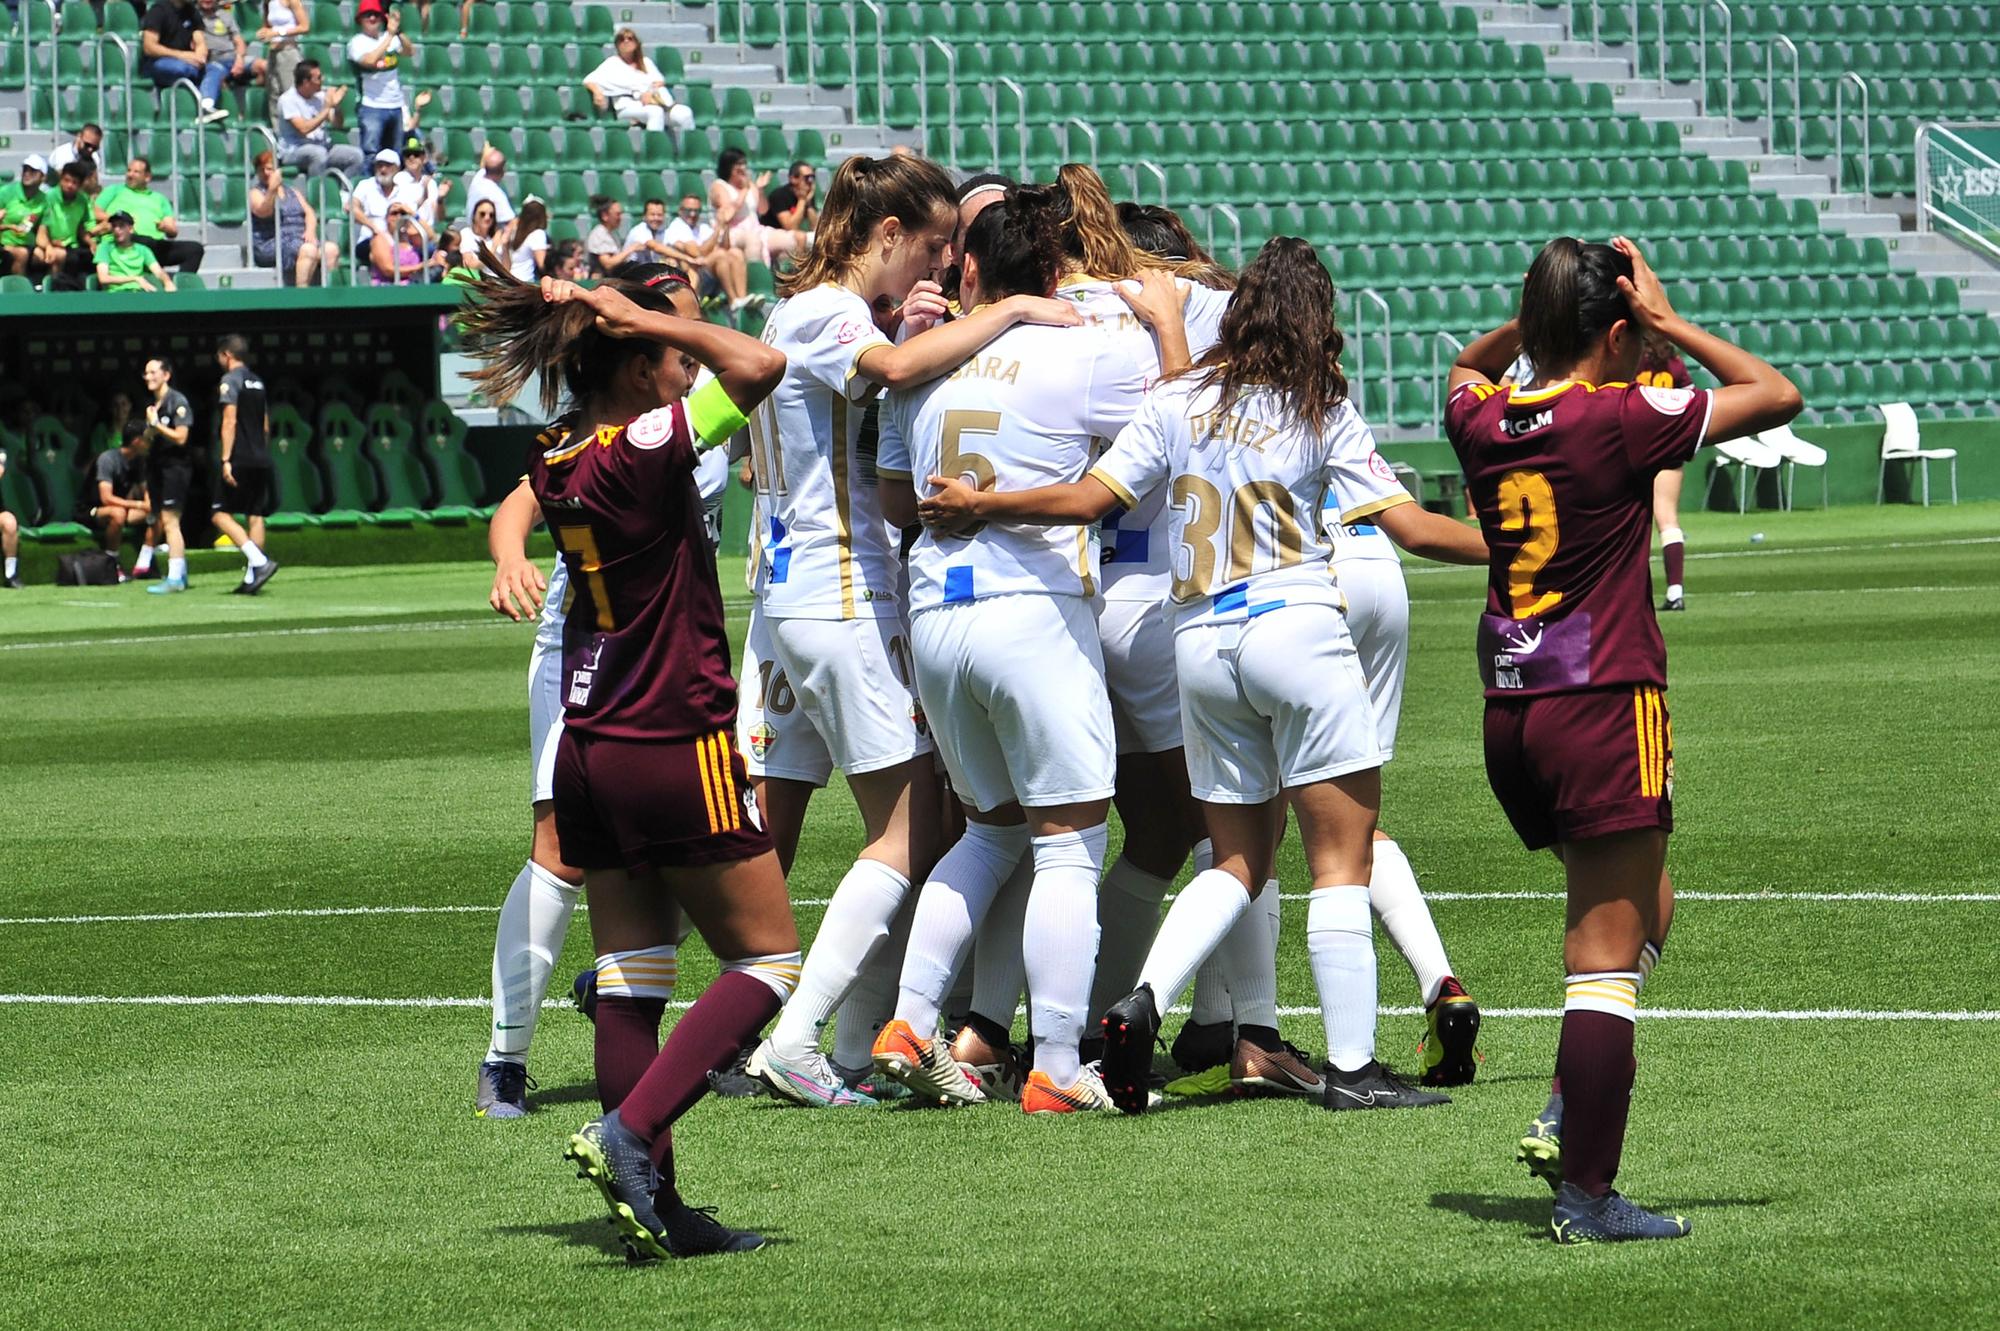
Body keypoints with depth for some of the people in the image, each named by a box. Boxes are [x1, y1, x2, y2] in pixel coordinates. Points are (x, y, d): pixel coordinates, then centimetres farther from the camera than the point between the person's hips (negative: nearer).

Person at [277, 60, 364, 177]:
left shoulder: (320, 96, 7)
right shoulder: (288, 100, -11)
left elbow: (337, 124, 10)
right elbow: (303, 129, -22)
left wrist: (336, 106, -11)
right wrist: (326, 109, -18)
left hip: (322, 147, 6)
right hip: (294, 151, -6)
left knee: (356, 155, -14)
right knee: (318, 153, -38)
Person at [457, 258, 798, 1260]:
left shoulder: (556, 458, 4)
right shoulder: (645, 449, -18)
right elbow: (758, 366, -22)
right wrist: (643, 317, -12)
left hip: (588, 753, 8)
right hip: (677, 750, -8)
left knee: (629, 979, 8)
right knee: (767, 959, 3)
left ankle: (654, 1205, 7)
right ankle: (631, 1132, -13)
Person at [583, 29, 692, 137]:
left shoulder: (646, 62, 27)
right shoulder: (612, 63, 17)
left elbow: (660, 81, 14)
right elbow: (589, 80, 7)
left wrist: (650, 92, -9)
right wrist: (597, 91, -17)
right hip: (628, 106, -4)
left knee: (685, 113, -26)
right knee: (655, 112, -39)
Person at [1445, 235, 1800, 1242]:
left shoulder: (1481, 421, 4)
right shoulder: (1620, 420, -13)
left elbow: (1469, 369, 31)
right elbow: (1777, 395, -4)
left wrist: (1536, 318, 17)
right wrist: (1667, 322, -1)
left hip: (1511, 711, 7)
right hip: (1605, 705, -7)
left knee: (1644, 906, 24)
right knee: (1606, 958, -3)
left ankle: (1565, 1116, 13)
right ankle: (1586, 1194, -3)